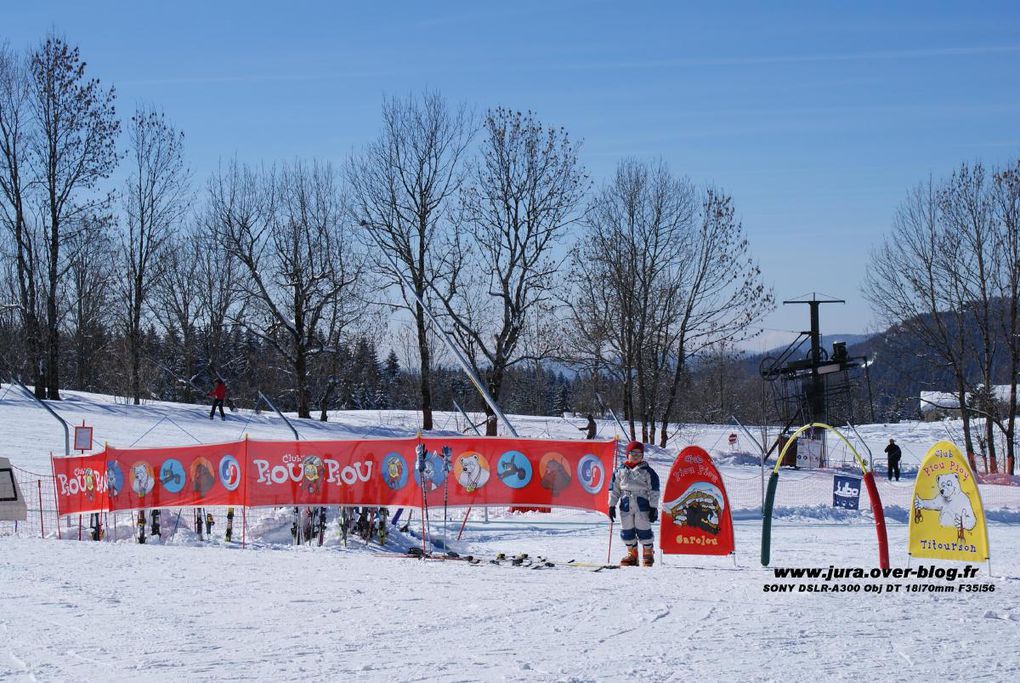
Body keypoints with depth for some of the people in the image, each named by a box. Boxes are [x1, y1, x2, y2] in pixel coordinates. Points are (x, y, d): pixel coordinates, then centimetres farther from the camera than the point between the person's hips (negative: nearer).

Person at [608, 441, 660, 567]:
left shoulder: (647, 471, 1)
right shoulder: (620, 471, 10)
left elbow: (654, 490, 0)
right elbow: (614, 489, 13)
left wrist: (653, 508, -6)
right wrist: (612, 505, 8)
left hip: (642, 505, -3)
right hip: (626, 505, 3)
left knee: (643, 530, -2)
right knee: (627, 531, 7)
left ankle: (648, 553, 12)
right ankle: (632, 554, 20)